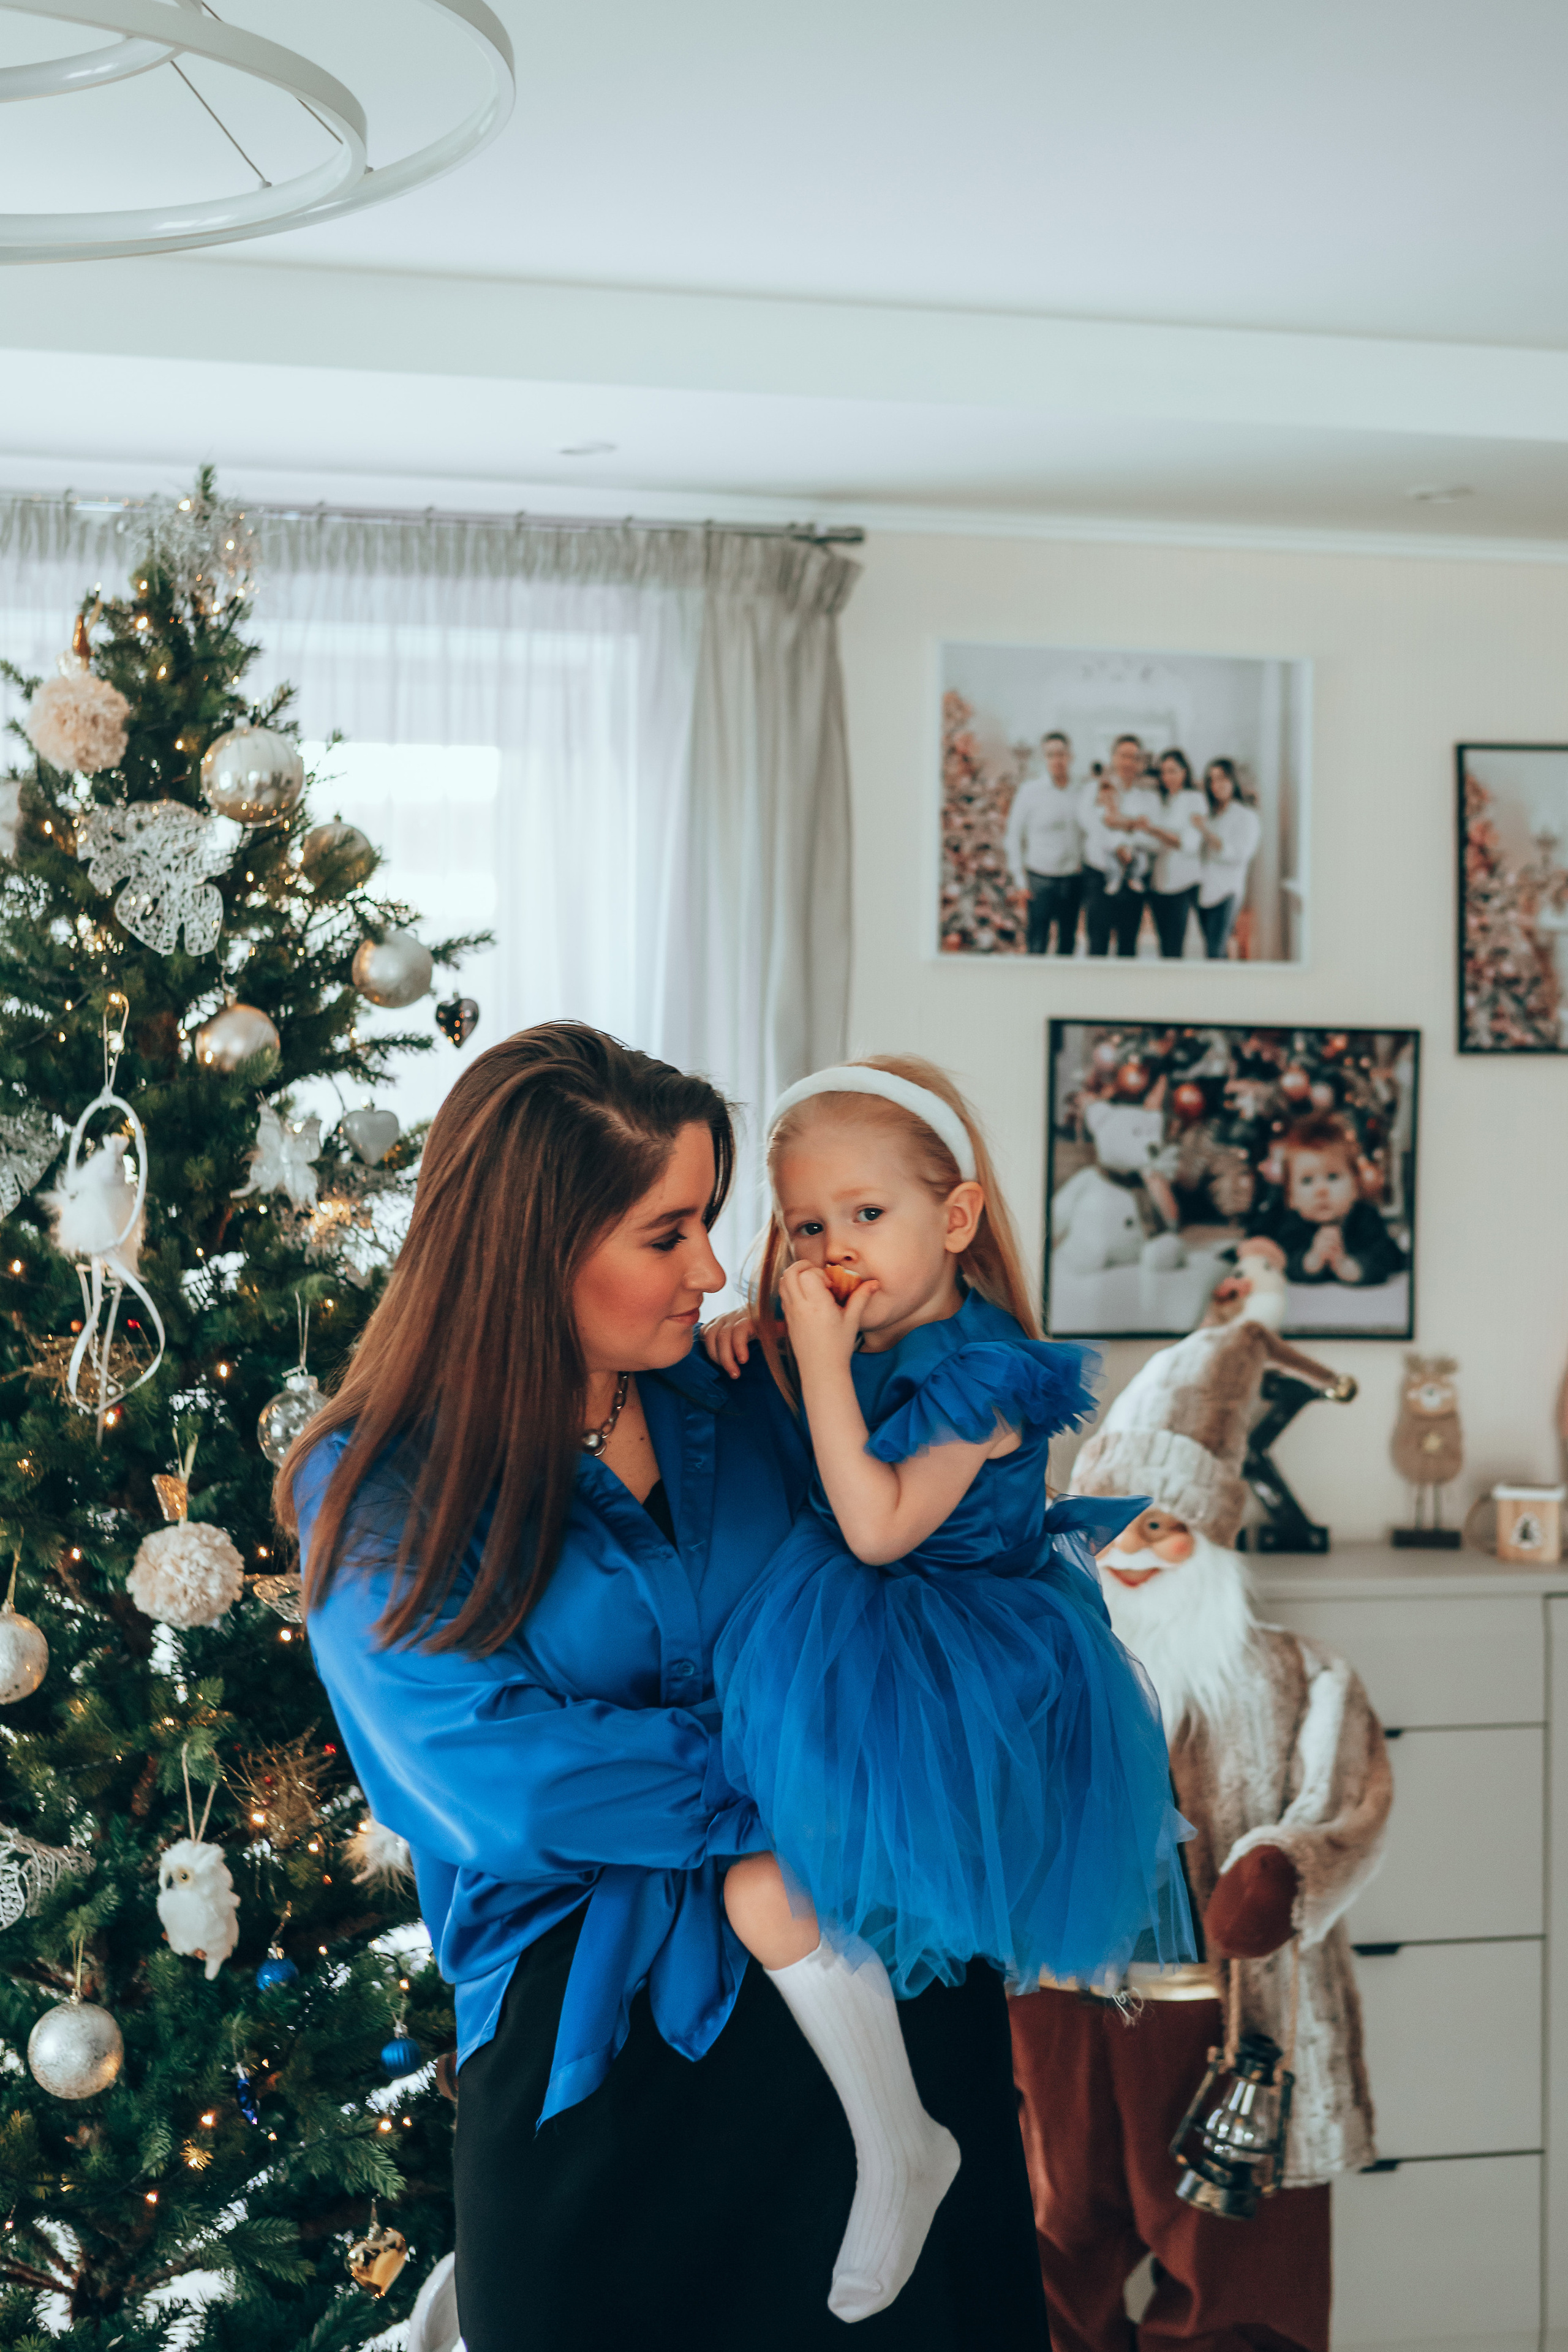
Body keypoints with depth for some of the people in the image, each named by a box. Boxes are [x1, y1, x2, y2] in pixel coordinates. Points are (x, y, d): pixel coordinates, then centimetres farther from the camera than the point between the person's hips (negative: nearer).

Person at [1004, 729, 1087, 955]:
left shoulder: (1082, 793, 5)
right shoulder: (1030, 791, -2)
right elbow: (1014, 837, 1)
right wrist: (1020, 881, -3)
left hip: (1073, 880, 3)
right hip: (1041, 880, -3)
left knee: (1068, 941, 9)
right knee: (1038, 945, -5)